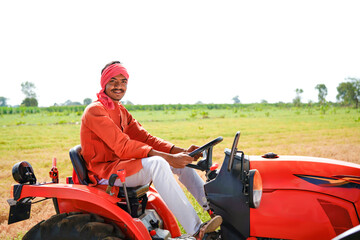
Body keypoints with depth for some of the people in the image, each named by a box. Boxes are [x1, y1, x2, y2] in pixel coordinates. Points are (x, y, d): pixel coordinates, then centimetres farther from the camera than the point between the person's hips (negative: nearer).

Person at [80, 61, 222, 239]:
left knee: (180, 161, 0)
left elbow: (144, 137, 7)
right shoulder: (95, 110, -14)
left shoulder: (121, 111, 16)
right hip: (104, 173, -9)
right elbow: (123, 147, -24)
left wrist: (181, 151, -9)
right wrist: (169, 158, -30)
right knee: (157, 163, -33)